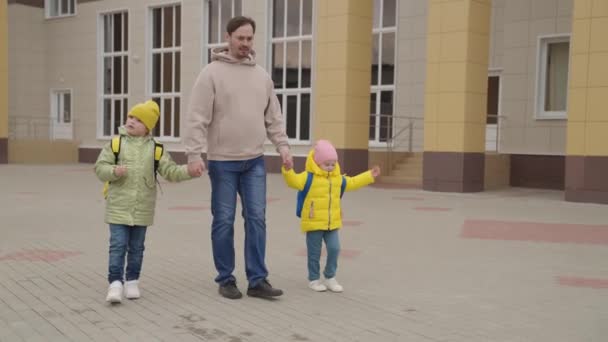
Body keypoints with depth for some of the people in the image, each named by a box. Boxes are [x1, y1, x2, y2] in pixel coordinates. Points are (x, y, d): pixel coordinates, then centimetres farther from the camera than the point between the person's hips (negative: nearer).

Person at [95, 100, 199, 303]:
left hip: (142, 209, 2)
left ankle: (132, 281, 24)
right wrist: (114, 171, -22)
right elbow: (100, 168, -2)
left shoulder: (155, 149, 2)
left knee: (136, 247, 12)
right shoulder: (115, 144, -1)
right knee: (118, 245, -4)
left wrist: (189, 171, -15)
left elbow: (170, 171, 0)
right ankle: (115, 283, -1)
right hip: (119, 206, -2)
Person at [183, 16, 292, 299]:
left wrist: (282, 146, 3)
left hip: (255, 161, 4)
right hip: (223, 162, -4)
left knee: (256, 219, 1)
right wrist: (194, 154, -18)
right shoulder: (212, 73, -6)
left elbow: (273, 117, 14)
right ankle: (226, 279, 15)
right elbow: (197, 118, -11)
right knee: (224, 221, 4)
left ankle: (257, 280, 7)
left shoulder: (262, 76, 10)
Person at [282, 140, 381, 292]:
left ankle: (330, 277, 18)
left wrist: (369, 176, 23)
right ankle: (314, 279, 20)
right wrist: (288, 171, -41)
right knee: (314, 253, 5)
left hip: (332, 223, 5)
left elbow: (352, 183, 23)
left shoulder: (338, 179, 11)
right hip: (314, 223, -5)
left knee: (334, 249, 0)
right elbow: (294, 181, -22)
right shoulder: (309, 177, -10)